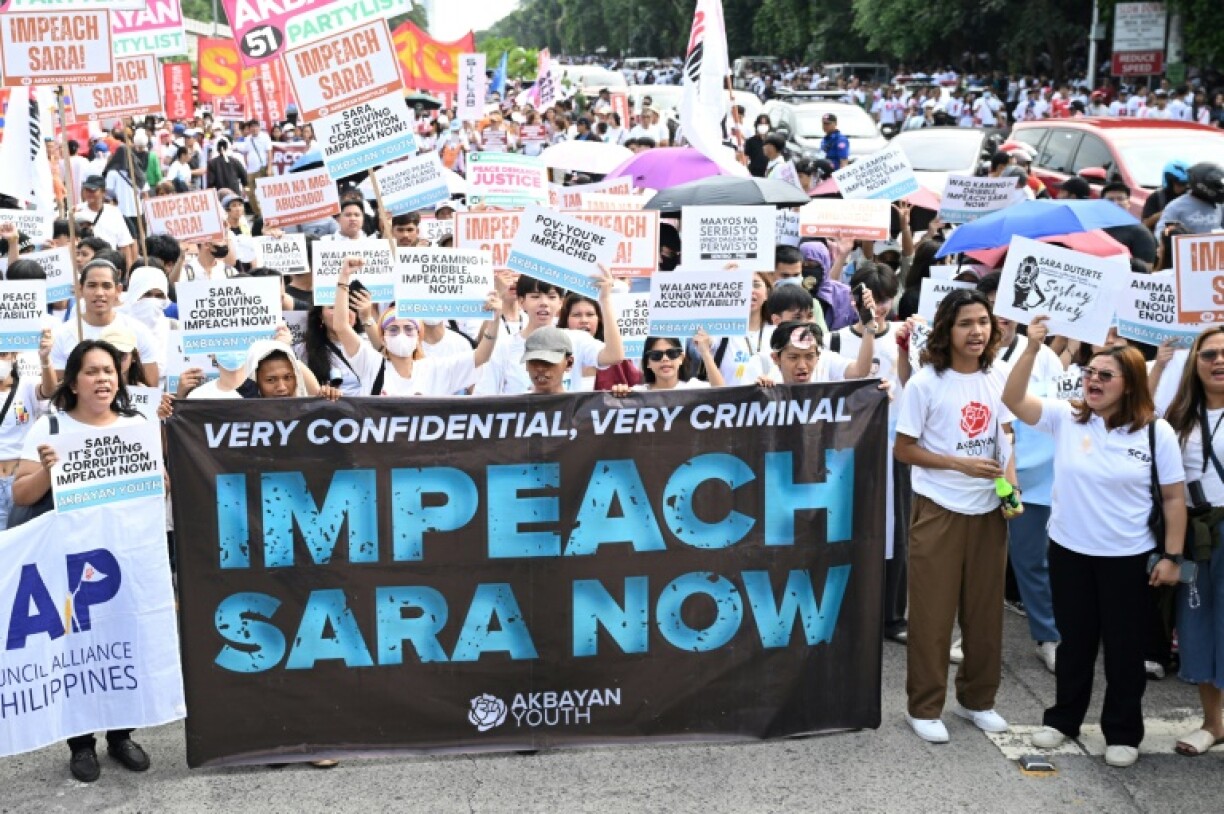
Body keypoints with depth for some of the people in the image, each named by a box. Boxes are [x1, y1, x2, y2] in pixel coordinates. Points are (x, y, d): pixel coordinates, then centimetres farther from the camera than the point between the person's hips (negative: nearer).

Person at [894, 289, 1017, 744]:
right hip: (939, 510, -4)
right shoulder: (926, 383, -11)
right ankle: (924, 707, 15)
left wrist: (1011, 484, -3)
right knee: (933, 612, 3)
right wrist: (962, 464, -17)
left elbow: (1003, 435, 13)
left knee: (985, 608, 12)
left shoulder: (996, 378, 2)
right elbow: (904, 450, -8)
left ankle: (976, 698, 29)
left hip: (988, 509, 4)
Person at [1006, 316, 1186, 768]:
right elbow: (1013, 399, -16)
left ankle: (1123, 732, 23)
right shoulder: (1065, 417, -5)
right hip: (1069, 550, 2)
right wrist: (1032, 348, -26)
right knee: (1074, 640, 16)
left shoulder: (1156, 432, -8)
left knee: (1124, 646, 8)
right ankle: (1063, 718, 32)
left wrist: (1172, 556, -6)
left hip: (1128, 557, -2)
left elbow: (1174, 497, -3)